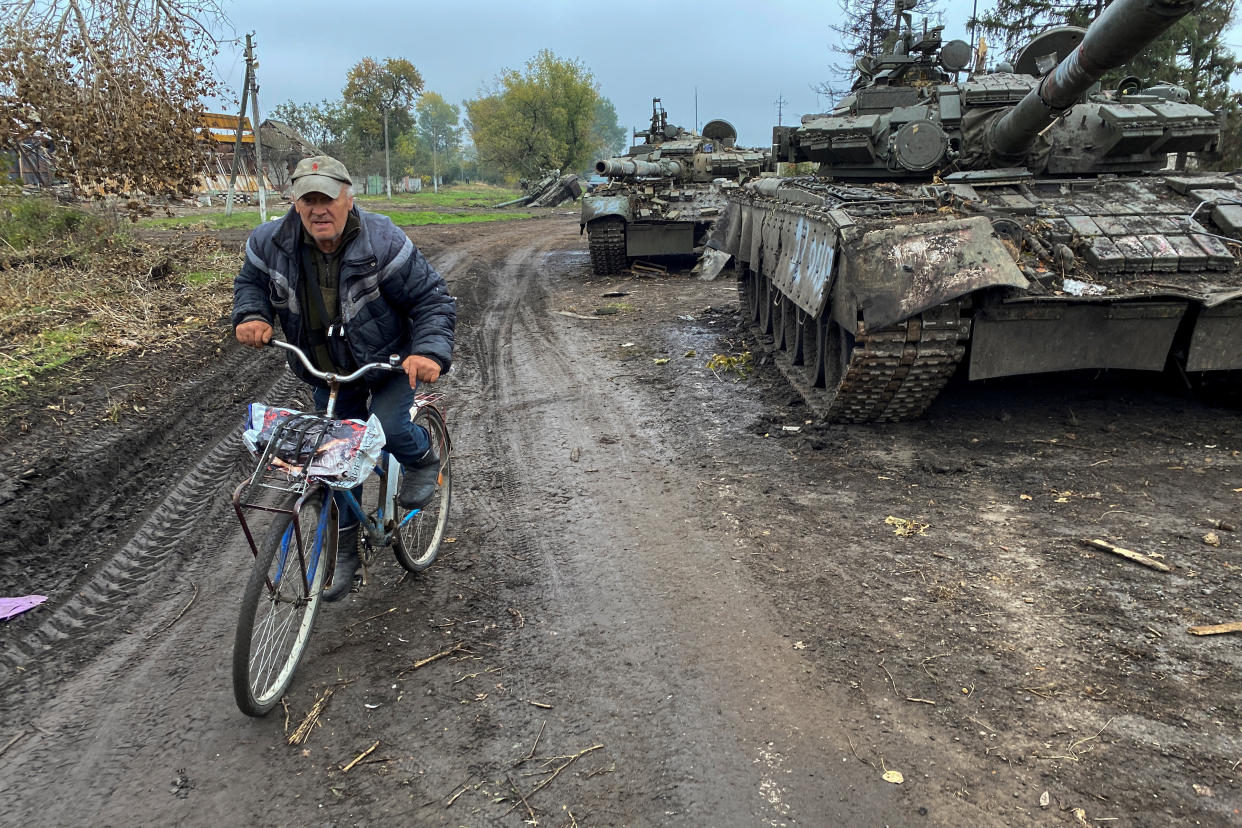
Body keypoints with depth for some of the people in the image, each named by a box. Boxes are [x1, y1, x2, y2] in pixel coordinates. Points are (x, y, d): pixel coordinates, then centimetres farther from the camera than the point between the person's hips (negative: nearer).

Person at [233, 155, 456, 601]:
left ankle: (422, 459, 12)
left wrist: (430, 352, -36)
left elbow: (432, 299, -21)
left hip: (390, 363, -4)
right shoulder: (272, 243, -13)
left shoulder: (382, 241, -24)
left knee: (387, 428, -28)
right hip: (328, 373, 4)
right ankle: (345, 549, 29)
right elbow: (251, 280, 9)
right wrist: (252, 315, -13)